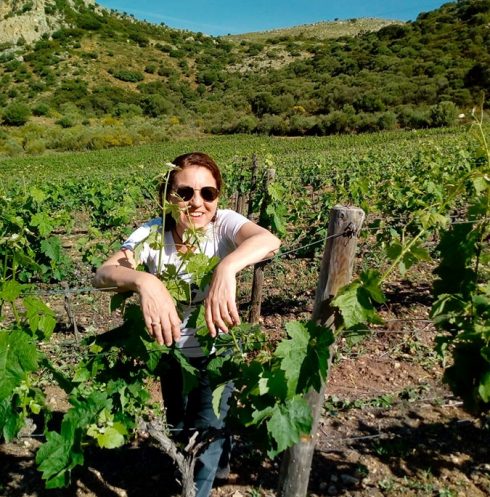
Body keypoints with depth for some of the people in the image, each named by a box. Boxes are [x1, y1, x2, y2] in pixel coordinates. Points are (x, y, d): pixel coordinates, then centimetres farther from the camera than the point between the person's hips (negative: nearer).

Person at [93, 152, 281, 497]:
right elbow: (103, 275, -36)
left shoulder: (224, 223, -24)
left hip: (218, 349, -2)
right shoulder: (151, 234, -21)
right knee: (178, 427, 23)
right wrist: (144, 281, -57)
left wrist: (226, 269, -64)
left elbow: (270, 241, -44)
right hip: (172, 352, 3)